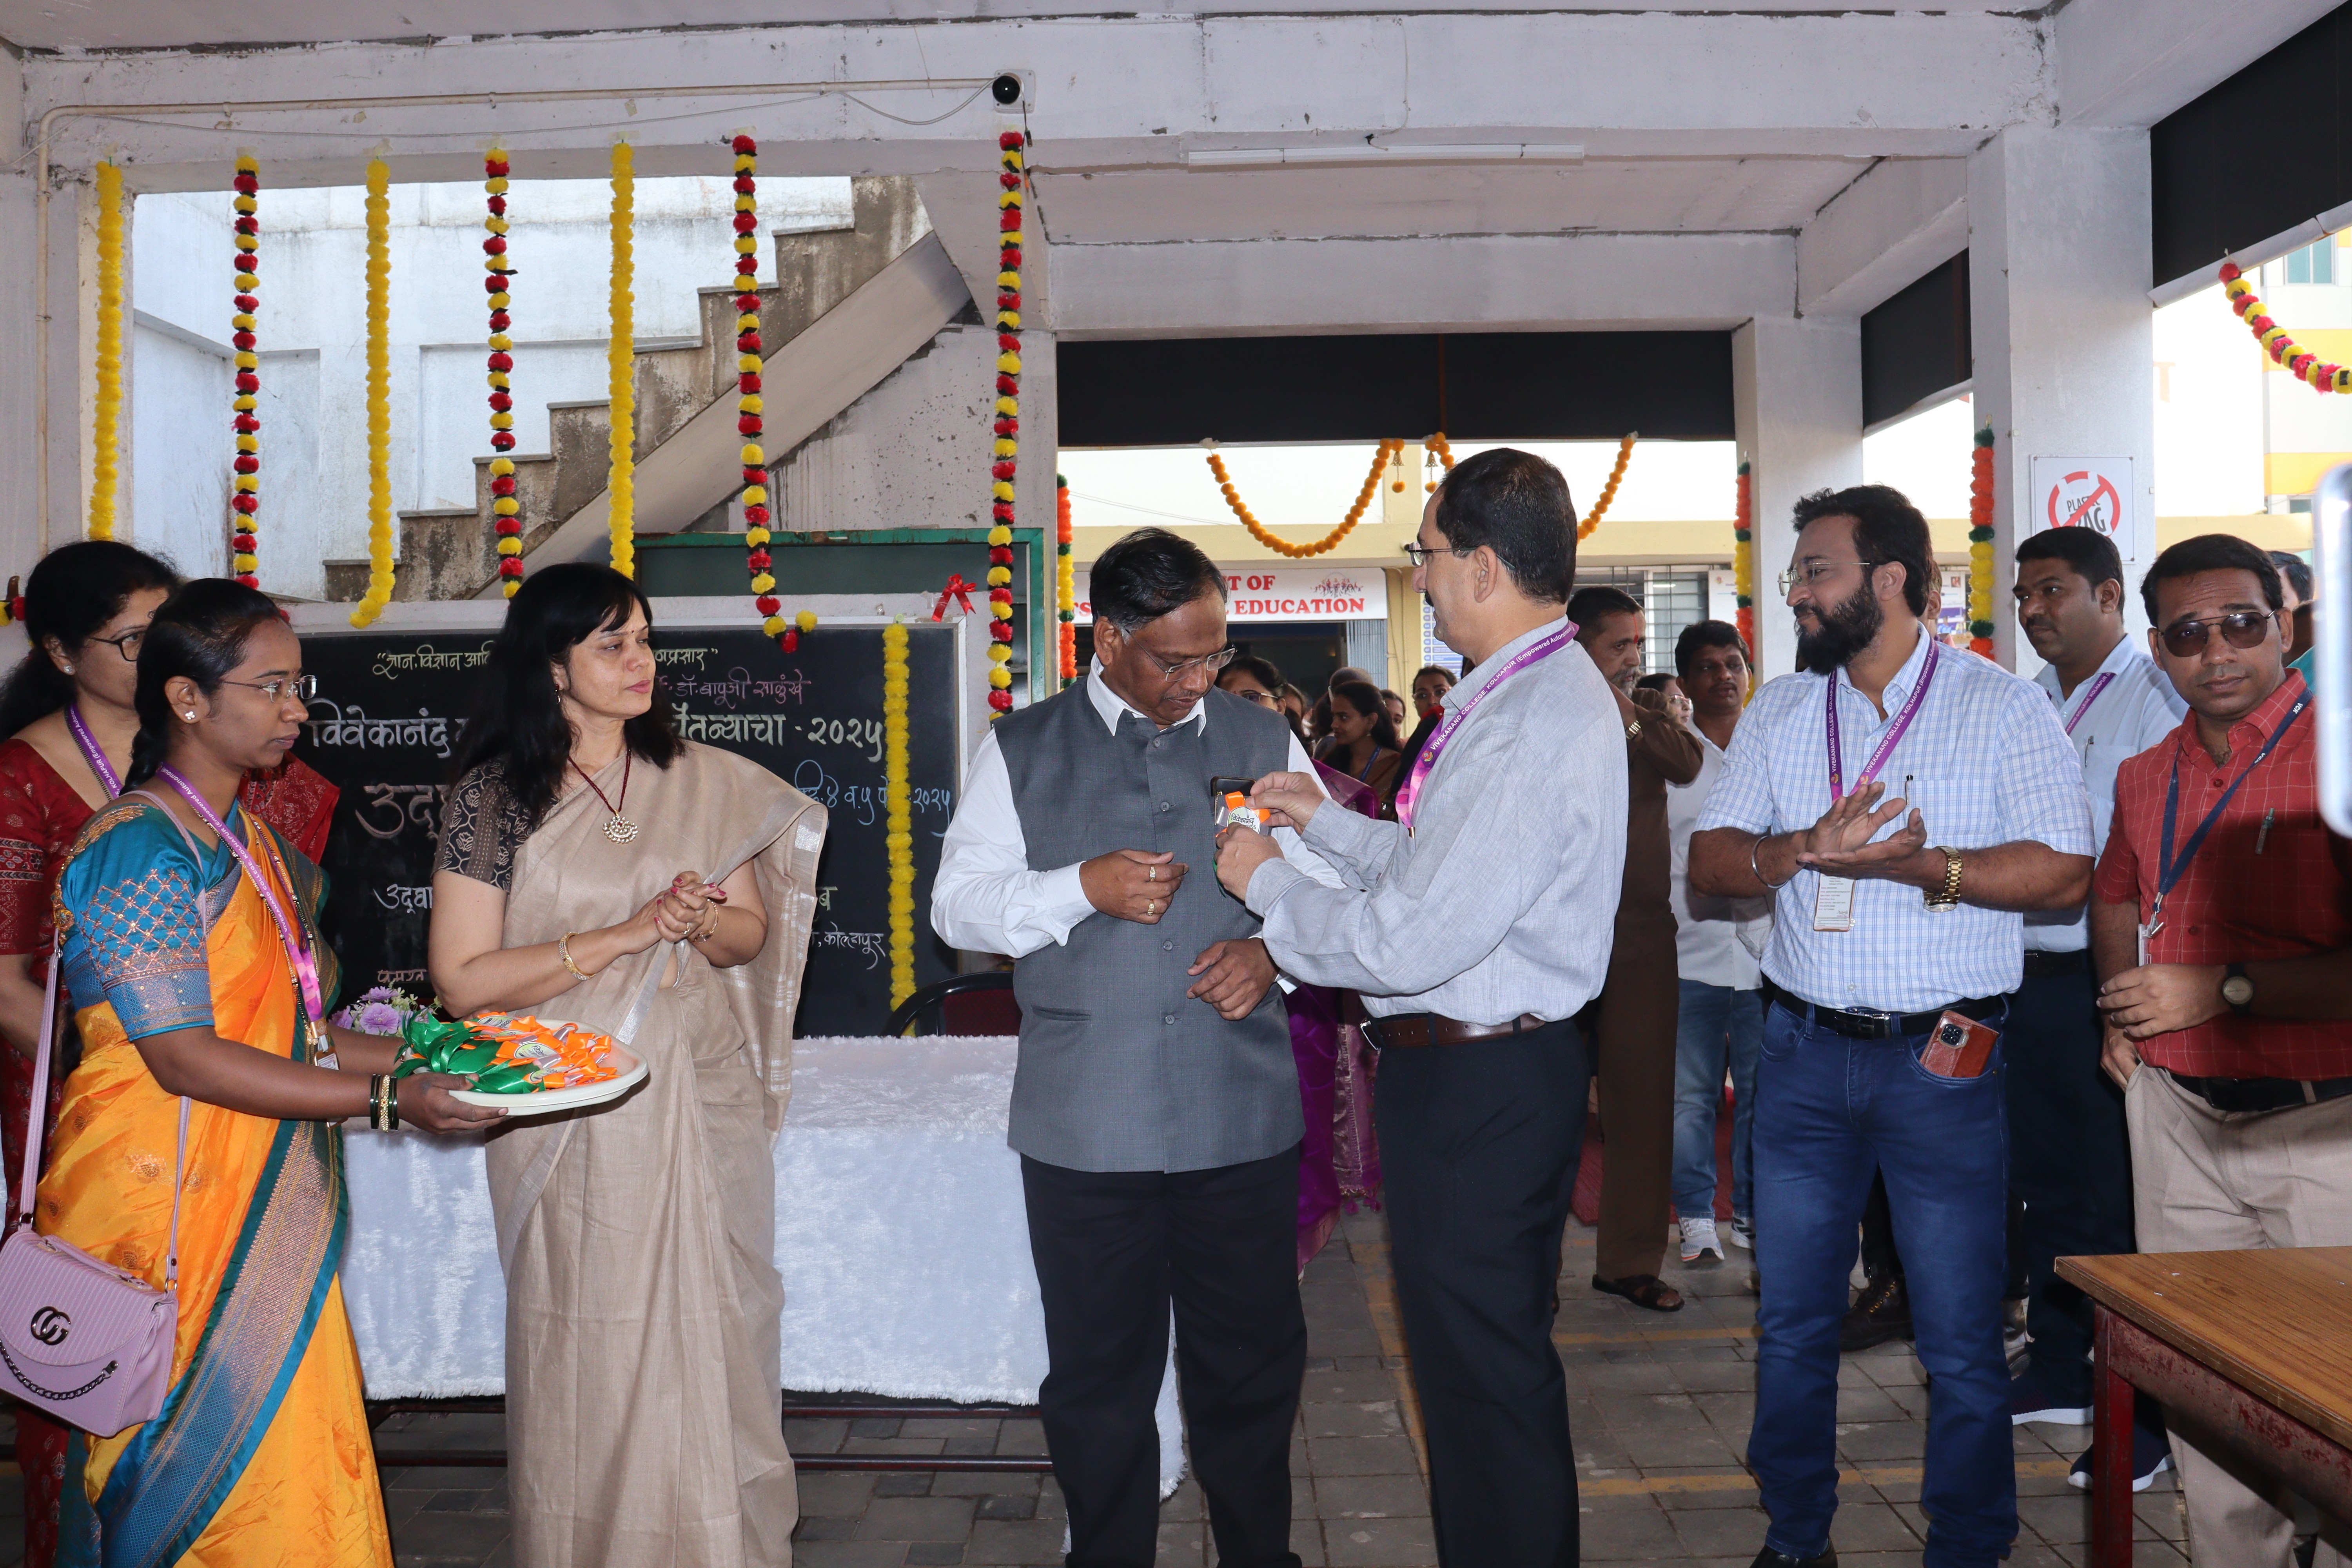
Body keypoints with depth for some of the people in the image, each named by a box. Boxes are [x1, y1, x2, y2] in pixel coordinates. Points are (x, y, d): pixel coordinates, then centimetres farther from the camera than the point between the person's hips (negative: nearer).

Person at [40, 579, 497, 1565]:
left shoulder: (252, 843, 14)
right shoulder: (140, 848, -14)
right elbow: (184, 1059, -20)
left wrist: (429, 1062, 4)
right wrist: (387, 1099, -22)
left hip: (265, 1217, 8)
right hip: (169, 1214, -8)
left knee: (292, 1469, 9)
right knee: (195, 1476, 2)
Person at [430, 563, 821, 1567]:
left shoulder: (703, 780, 5)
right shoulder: (495, 795, -4)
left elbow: (751, 934, 11)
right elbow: (462, 979, -9)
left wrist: (706, 923, -13)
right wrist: (628, 934, -15)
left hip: (703, 1099, 3)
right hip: (573, 1116, -2)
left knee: (715, 1336, 8)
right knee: (591, 1350, 4)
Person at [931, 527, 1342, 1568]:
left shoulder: (1265, 742, 9)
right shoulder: (1022, 751, 6)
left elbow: (1332, 887, 11)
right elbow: (958, 904, 3)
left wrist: (1273, 949, -9)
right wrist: (1083, 888, -12)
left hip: (1243, 1118, 1)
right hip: (1084, 1123, -1)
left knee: (1251, 1365, 10)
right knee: (1098, 1376, 11)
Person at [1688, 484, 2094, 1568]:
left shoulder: (2004, 707, -2)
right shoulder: (1777, 713, 9)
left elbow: (2065, 869, -10)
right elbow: (1710, 861, 2)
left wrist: (1920, 864, -21)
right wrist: (1802, 849, -17)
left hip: (1943, 1060, -4)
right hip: (1804, 1051, 4)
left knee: (1962, 1343, 4)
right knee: (1792, 1324, 13)